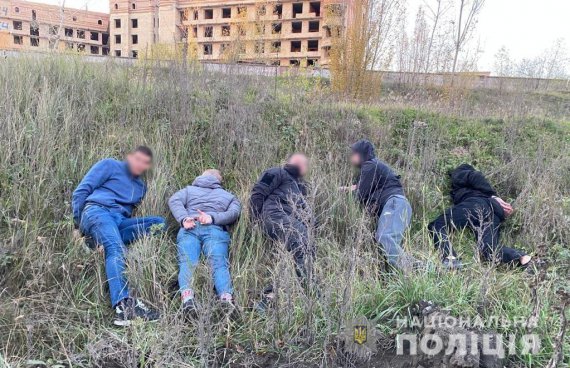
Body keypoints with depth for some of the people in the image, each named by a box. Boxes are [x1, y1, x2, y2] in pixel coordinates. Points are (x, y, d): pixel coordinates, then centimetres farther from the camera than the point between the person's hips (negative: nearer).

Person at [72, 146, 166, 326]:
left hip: (121, 221, 6)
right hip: (97, 211, -6)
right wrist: (78, 224, 1)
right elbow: (82, 191, 6)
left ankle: (101, 238, -29)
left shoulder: (141, 186, 31)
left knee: (159, 223, -17)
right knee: (116, 249, -34)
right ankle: (123, 305, -53)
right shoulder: (110, 165, 14)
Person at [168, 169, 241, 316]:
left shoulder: (189, 189, 37)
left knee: (186, 263, -20)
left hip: (188, 228, 0)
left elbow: (174, 200, 15)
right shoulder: (230, 196, 35)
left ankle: (187, 296, -49)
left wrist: (183, 219, 0)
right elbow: (234, 213, 12)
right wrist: (213, 218, -1)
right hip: (215, 230, 0)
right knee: (219, 264, -20)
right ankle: (226, 297, -49)